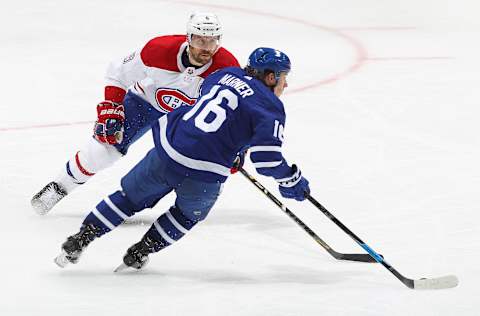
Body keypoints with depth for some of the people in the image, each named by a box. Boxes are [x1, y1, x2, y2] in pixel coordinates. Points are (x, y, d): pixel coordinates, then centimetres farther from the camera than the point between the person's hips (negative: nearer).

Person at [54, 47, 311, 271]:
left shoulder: (227, 73, 18)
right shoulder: (270, 107, -1)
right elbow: (266, 157, -12)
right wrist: (292, 181, 3)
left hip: (167, 150, 4)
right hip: (203, 177, -4)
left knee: (130, 197, 24)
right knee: (189, 214, 28)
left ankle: (78, 241, 22)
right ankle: (138, 254, 30)